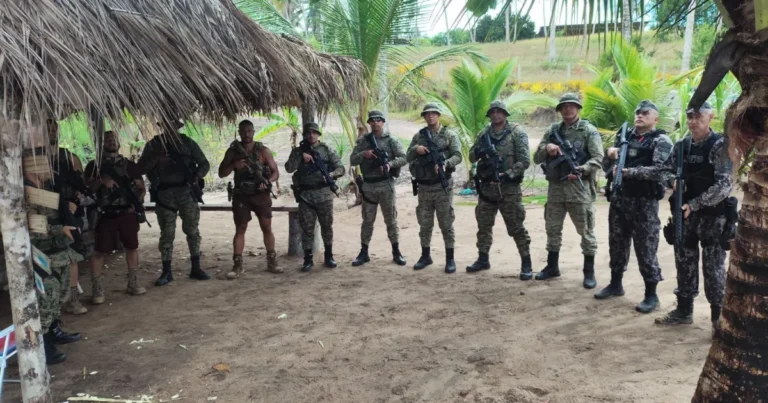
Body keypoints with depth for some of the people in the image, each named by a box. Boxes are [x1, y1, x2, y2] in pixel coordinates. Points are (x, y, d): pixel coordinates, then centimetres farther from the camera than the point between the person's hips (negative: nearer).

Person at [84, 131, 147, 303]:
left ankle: (133, 283, 23)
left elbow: (141, 187, 10)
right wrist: (101, 181, -18)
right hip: (106, 214, -2)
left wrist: (137, 202, -8)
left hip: (127, 212, 3)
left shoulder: (129, 164, 12)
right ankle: (97, 290, 2)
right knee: (99, 251, -5)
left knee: (132, 246, 9)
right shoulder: (94, 165, 7)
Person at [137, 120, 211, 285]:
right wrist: (155, 160, -17)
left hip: (186, 191, 0)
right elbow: (140, 169, 1)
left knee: (192, 230, 3)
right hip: (164, 194, 0)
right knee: (167, 233, 2)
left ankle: (196, 268, 12)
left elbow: (204, 163, 7)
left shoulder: (187, 142, 5)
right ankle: (166, 272, 9)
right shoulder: (153, 145, 5)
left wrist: (197, 176, -13)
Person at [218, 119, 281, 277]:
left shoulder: (263, 150, -1)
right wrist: (234, 165, -17)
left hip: (261, 194, 0)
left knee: (267, 228, 2)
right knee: (240, 229, 1)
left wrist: (268, 182, -21)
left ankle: (272, 262, 13)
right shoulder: (232, 151, 2)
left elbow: (275, 172, 0)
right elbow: (221, 173, 1)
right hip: (241, 195, 0)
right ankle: (237, 265, 4)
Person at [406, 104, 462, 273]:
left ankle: (450, 259, 8)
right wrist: (415, 149, -10)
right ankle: (425, 256, 23)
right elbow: (408, 158, 10)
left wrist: (445, 164, -28)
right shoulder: (418, 136, 11)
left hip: (442, 186, -4)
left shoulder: (449, 135, 0)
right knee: (425, 224, 11)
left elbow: (458, 156, -9)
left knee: (446, 224, 0)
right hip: (423, 186, 4)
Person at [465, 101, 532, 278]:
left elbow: (524, 160, -11)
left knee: (516, 227, -2)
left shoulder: (517, 132, -5)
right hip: (486, 186, 5)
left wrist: (508, 174, -21)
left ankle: (526, 264, 6)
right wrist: (478, 151, -11)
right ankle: (483, 259, 25)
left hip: (508, 187, -5)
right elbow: (471, 157, 12)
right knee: (483, 225, 12)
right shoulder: (484, 133, 10)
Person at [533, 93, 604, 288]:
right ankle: (552, 266, 26)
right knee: (553, 229, 13)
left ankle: (589, 272, 9)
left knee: (586, 231, 0)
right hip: (555, 187, 5)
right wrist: (546, 148, -9)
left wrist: (581, 169, -26)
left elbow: (597, 159, -9)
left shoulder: (589, 131, -1)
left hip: (579, 186, -5)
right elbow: (536, 158, 12)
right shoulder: (552, 131, 12)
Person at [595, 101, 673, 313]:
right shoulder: (624, 135, 12)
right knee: (617, 244, 14)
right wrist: (610, 155, -10)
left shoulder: (661, 140, -5)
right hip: (619, 198, 6)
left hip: (644, 201, -5)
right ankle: (615, 284, 29)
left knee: (646, 249, -1)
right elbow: (606, 166, 12)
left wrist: (630, 171, -28)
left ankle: (651, 294, 9)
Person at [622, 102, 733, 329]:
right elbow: (664, 172, 8)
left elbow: (724, 184, -18)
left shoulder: (720, 146, -11)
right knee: (684, 264, 12)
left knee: (713, 267, 1)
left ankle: (719, 318, 14)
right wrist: (630, 172, 0)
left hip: (712, 215, -5)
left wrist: (695, 204, -24)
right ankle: (684, 311, 24)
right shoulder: (681, 146, 7)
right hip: (685, 214, 5)